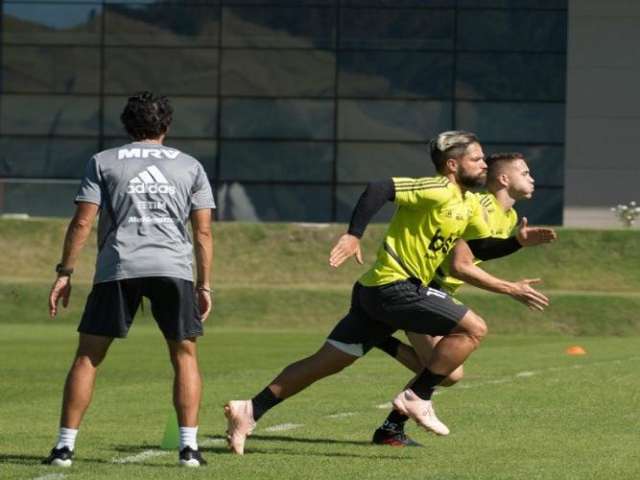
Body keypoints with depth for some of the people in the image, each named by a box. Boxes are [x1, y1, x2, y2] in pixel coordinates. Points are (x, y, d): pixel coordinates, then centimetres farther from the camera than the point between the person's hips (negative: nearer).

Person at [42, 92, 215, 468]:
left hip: (118, 268, 0)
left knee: (88, 355, 6)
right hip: (174, 268, 1)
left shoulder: (103, 162, 12)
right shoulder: (190, 166, 15)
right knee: (184, 355, 11)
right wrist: (205, 285, 12)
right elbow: (203, 231, 9)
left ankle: (65, 446, 2)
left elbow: (82, 222, 4)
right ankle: (189, 446, 2)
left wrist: (65, 272, 7)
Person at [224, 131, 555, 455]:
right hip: (394, 286, -10)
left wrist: (518, 241, 9)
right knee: (474, 329, -11)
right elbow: (378, 189, -23)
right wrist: (353, 235, -28)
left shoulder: (469, 205, 15)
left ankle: (250, 410, 7)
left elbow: (483, 247, 26)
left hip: (375, 292, 10)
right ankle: (416, 398, -7)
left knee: (326, 362, 9)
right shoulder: (438, 191, -14)